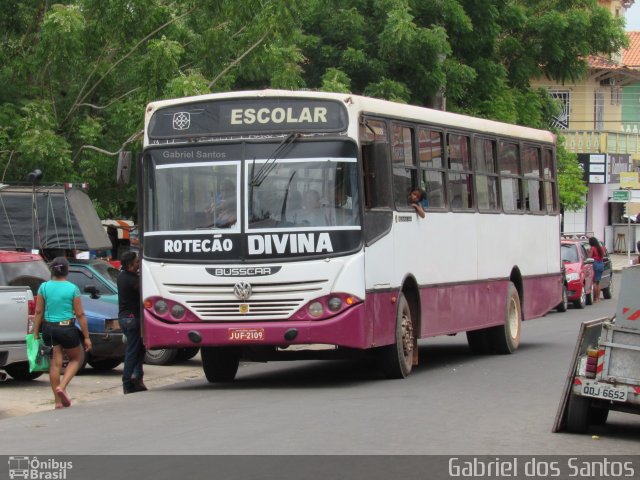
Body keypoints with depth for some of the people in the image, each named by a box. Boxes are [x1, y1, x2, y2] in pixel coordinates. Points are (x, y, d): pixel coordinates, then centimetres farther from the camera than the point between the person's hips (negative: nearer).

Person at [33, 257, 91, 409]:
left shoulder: (44, 287, -1)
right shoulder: (73, 289, -8)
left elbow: (38, 312, -1)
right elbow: (80, 314, -6)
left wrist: (36, 333, 6)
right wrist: (86, 337, 0)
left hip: (48, 328, 3)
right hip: (67, 328, -3)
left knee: (55, 363, 8)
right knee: (76, 359, 18)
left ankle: (58, 401, 9)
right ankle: (62, 387, -3)